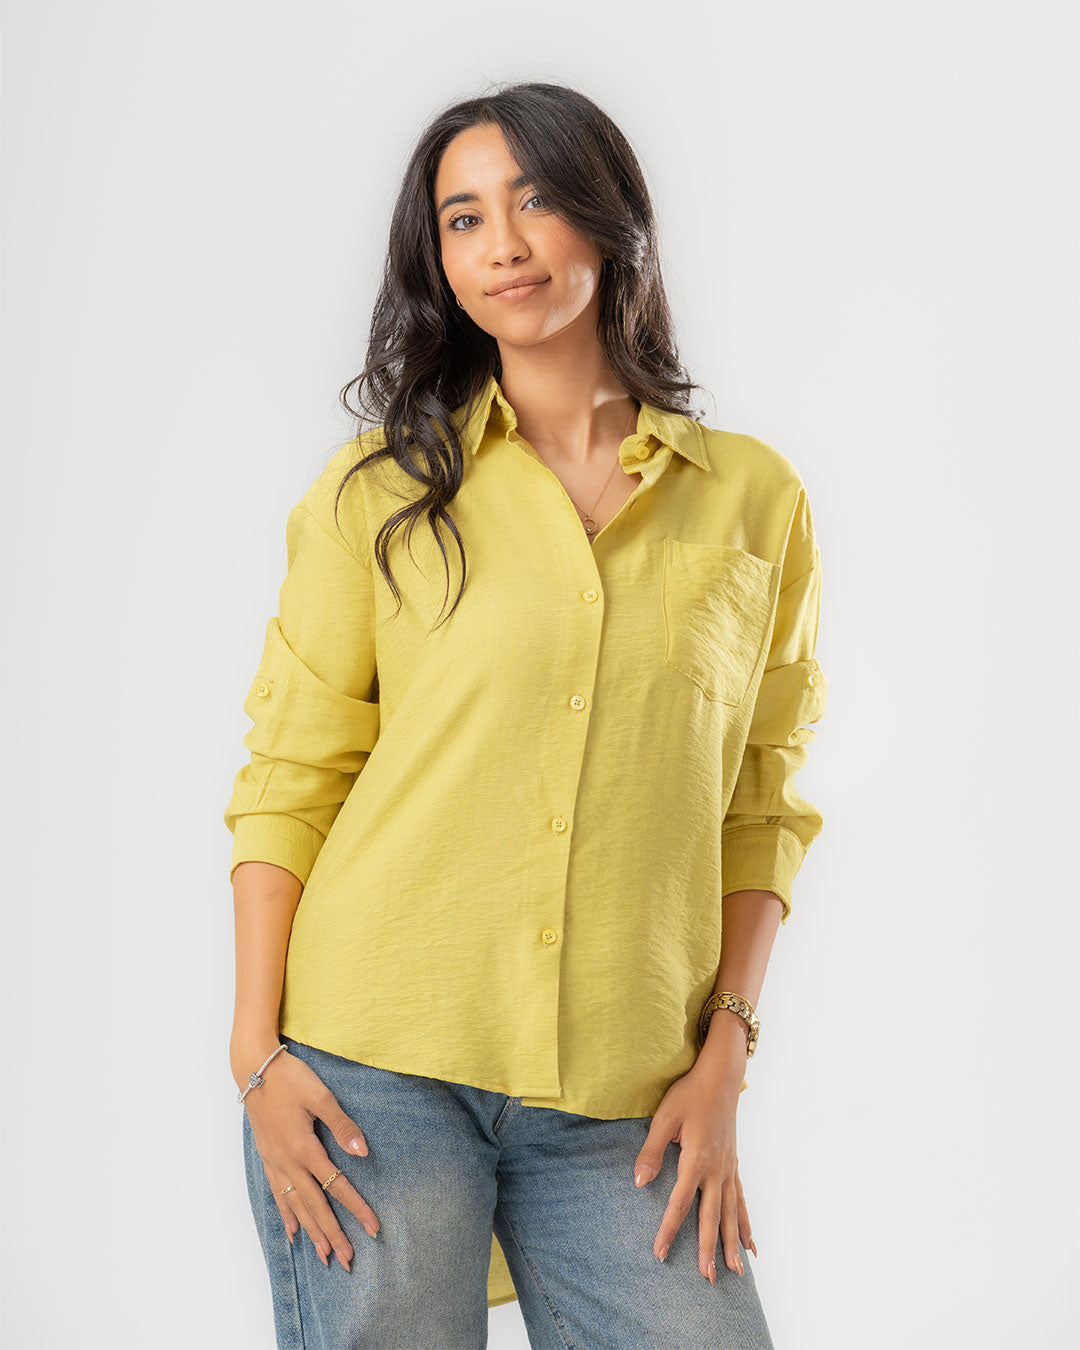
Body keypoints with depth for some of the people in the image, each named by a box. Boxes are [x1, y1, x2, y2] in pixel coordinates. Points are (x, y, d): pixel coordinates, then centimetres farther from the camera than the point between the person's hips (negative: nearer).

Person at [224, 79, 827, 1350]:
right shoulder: (381, 490, 4)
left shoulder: (755, 497, 7)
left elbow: (756, 804, 9)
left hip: (621, 1105, 1)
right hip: (378, 1071, -1)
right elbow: (286, 777, 2)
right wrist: (255, 1050, -5)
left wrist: (723, 1057, 1)